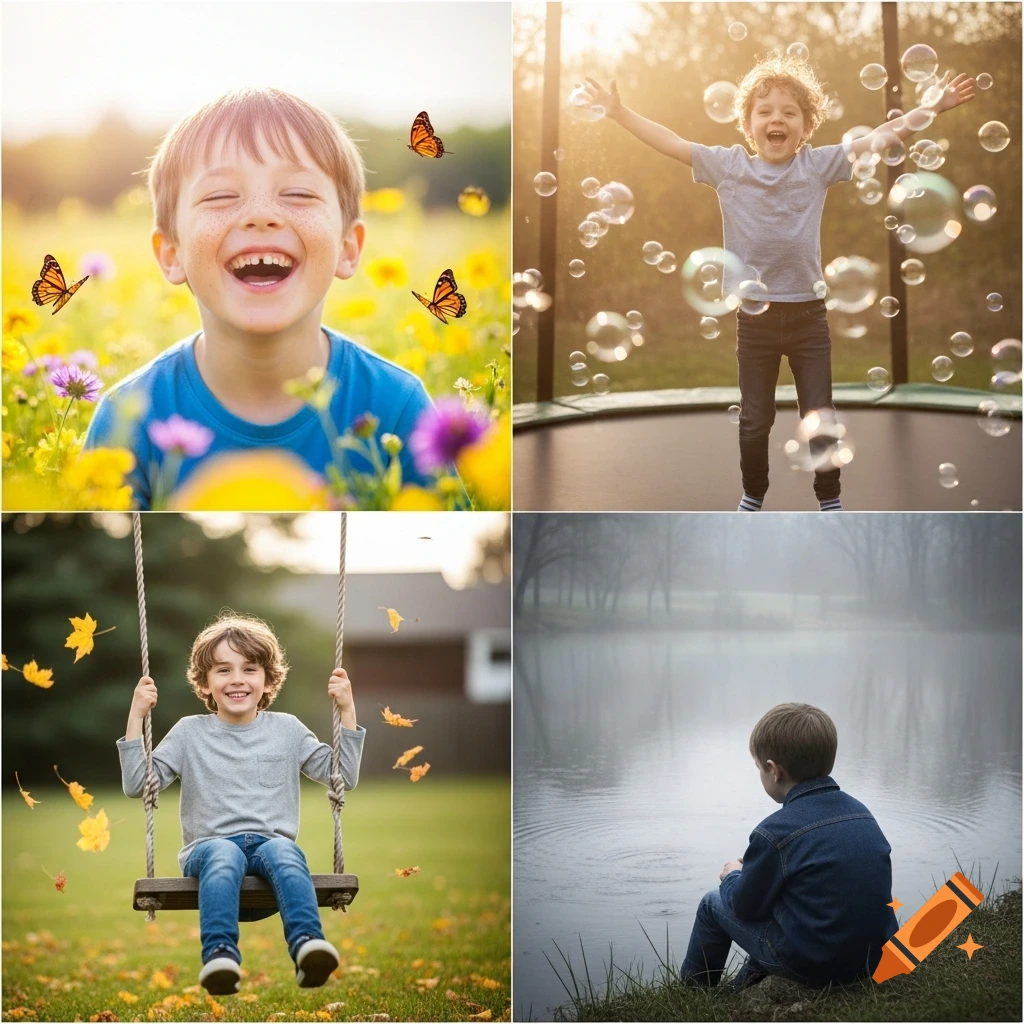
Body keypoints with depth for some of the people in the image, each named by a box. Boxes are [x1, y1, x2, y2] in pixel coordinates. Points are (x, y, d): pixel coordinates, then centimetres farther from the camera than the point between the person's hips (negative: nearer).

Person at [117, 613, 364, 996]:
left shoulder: (287, 729, 17)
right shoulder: (189, 731, 15)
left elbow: (344, 777, 17)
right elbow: (137, 785, 10)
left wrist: (347, 711, 10)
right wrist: (137, 716, 3)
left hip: (271, 841, 1)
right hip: (209, 845, -1)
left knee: (284, 852, -36)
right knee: (224, 855, -38)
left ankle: (308, 944, -57)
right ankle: (220, 954, -56)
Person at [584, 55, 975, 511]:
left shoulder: (819, 165, -4)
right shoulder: (728, 166, -3)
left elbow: (880, 137, -5)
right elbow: (671, 142, -1)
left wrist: (934, 106, -11)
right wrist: (619, 111, -3)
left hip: (808, 315, 0)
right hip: (755, 318, 0)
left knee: (820, 415, 9)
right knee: (755, 418, 14)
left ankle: (829, 500, 24)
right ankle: (752, 495, 32)